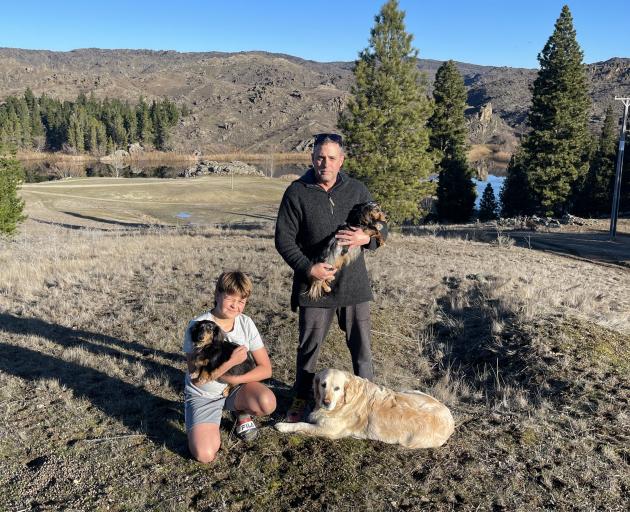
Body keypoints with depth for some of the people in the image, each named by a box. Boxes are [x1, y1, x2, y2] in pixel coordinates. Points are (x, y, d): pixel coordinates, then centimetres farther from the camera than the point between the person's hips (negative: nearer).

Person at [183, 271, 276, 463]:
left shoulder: (246, 323, -8)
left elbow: (265, 369, -8)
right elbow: (197, 379, -20)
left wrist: (233, 379, -21)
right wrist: (231, 362, -28)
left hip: (236, 387, 3)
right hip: (203, 395, -2)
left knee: (268, 403, -30)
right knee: (204, 454, -23)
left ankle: (242, 413, 6)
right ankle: (210, 424, 11)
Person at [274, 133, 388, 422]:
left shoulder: (356, 190, 4)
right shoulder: (297, 192, -4)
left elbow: (382, 228, 10)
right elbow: (283, 238, -4)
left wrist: (366, 238, -14)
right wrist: (307, 267, -16)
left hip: (354, 283, 2)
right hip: (313, 282, -2)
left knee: (361, 345, 10)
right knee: (309, 346, 11)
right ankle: (301, 399, 31)